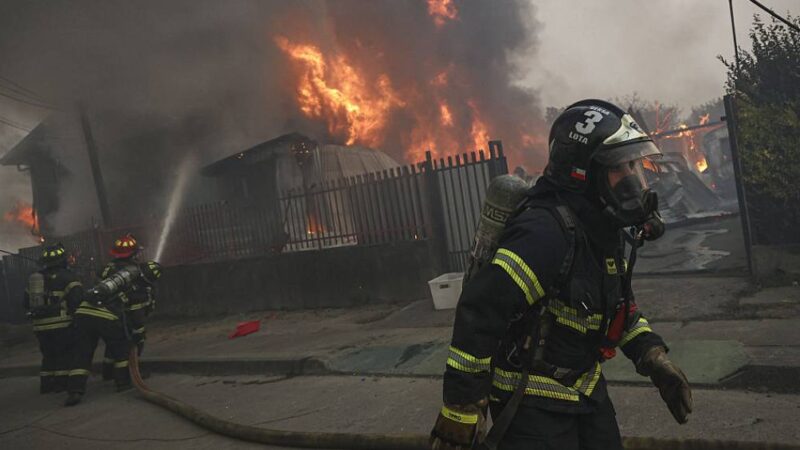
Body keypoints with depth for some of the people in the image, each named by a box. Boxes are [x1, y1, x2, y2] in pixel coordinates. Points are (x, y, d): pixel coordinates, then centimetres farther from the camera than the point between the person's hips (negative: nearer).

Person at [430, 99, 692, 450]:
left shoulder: (602, 227, 1)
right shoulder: (547, 232, -29)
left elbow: (618, 303, 16)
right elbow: (479, 312, -32)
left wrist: (654, 358, 4)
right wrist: (461, 410, -27)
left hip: (585, 387, 9)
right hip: (532, 402, -9)